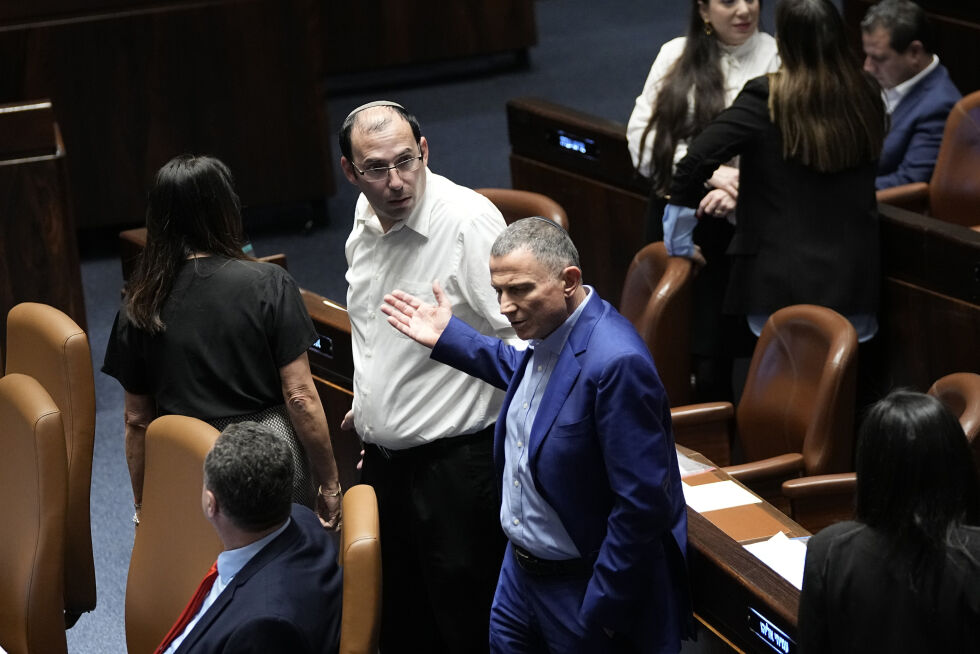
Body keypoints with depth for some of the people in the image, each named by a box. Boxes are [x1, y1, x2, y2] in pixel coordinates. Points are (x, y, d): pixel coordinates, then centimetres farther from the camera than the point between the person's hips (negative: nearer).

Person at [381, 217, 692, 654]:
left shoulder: (616, 363, -31)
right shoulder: (548, 330, -2)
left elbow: (644, 504, -29)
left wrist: (599, 614, -23)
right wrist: (448, 338, 19)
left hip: (583, 585, -9)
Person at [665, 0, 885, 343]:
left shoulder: (765, 99, -13)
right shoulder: (865, 95, 0)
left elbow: (698, 157, -16)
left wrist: (678, 241, -3)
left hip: (781, 281, -3)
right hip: (852, 277, 4)